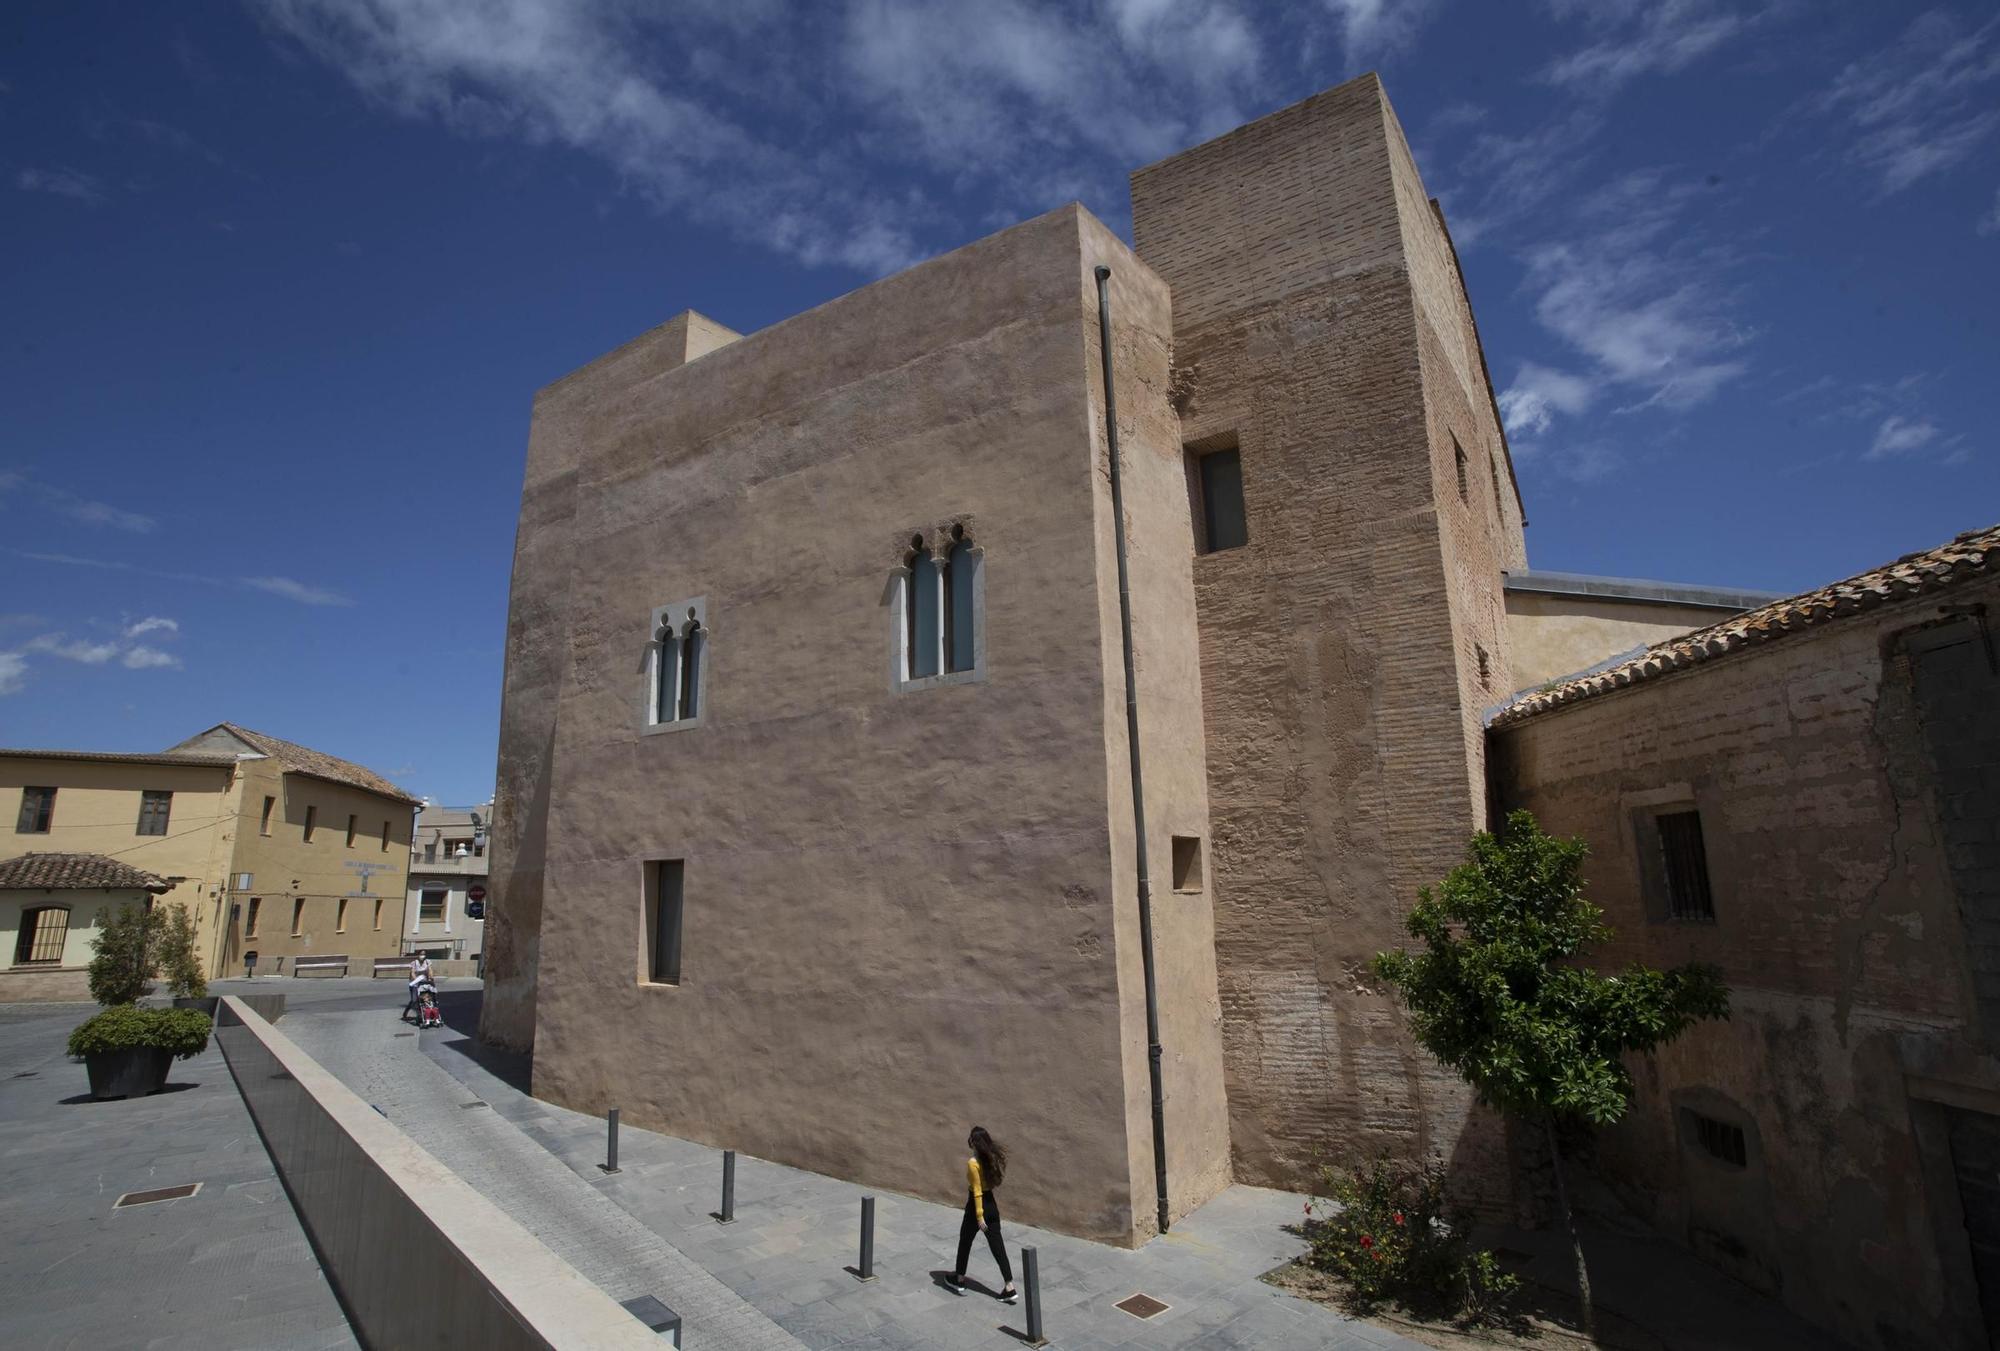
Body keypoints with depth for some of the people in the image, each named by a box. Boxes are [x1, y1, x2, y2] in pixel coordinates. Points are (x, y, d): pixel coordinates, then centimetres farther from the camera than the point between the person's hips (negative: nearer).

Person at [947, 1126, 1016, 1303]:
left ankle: (959, 1280, 34)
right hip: (992, 1205, 6)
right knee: (998, 1247, 9)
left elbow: (977, 1192, -21)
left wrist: (979, 1216, -18)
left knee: (965, 1243, 17)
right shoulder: (992, 1158, 0)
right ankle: (1010, 1288, 7)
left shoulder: (973, 1163, -22)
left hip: (978, 1206, -6)